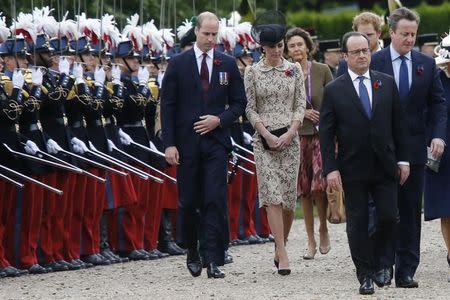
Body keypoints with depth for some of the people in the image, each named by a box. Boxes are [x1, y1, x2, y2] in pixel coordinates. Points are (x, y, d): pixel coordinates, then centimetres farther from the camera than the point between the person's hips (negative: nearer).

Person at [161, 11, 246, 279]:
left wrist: (219, 120, -8)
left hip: (216, 141, 0)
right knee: (189, 202, 5)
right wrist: (169, 143, -7)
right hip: (187, 143, 0)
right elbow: (167, 105, 0)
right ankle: (193, 253, 25)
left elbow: (239, 103, 10)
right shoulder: (178, 64, 2)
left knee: (216, 201, -8)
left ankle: (214, 261, -9)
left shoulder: (228, 64, 7)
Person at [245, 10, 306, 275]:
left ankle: (280, 246, 21)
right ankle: (282, 254, -11)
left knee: (289, 196, 2)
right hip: (264, 139, -2)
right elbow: (250, 109, 1)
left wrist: (289, 133, -8)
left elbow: (300, 105, 5)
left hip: (290, 138, 2)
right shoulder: (252, 72, 2)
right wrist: (267, 135, -10)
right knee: (273, 196, -9)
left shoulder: (294, 70, 6)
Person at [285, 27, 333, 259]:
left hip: (322, 135, -2)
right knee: (304, 189, 3)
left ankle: (323, 229, 12)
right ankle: (311, 241, 12)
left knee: (319, 185, -13)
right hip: (297, 135, 2)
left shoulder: (322, 70, -1)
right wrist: (301, 112, -10)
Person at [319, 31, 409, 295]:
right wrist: (330, 168, -9)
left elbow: (398, 124, 9)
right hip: (353, 169, -2)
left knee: (389, 218, -3)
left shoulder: (387, 83, 6)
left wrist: (403, 159, 4)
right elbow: (326, 133, -2)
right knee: (358, 223, 2)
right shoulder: (334, 90, -1)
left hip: (385, 166, 2)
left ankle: (380, 262, 21)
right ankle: (366, 275, 10)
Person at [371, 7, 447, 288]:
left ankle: (406, 270, 8)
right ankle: (384, 265, 6)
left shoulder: (427, 64, 7)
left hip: (414, 147, 3)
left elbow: (438, 103, 7)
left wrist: (438, 136, -8)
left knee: (411, 211, 4)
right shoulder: (374, 62, -2)